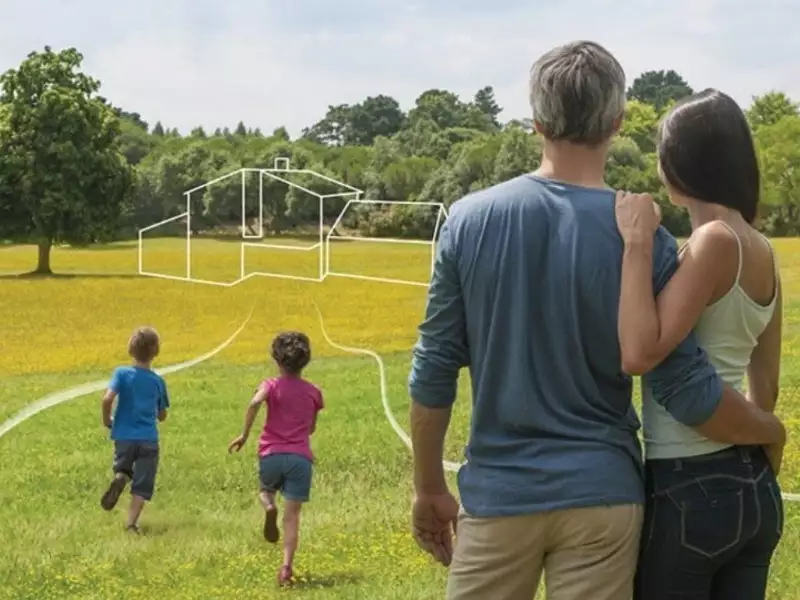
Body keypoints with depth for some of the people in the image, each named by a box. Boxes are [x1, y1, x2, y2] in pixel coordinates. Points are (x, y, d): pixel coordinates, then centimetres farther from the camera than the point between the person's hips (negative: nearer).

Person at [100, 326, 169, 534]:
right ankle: (131, 523, -11)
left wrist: (106, 419, -1)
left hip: (124, 437, 0)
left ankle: (120, 478, -10)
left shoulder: (122, 373, -4)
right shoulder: (158, 381, 3)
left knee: (123, 469, 24)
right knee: (142, 485, 2)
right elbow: (162, 416, 11)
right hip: (149, 439, 0)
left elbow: (108, 398, -19)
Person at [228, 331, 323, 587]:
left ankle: (269, 506, -7)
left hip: (271, 455, -1)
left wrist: (244, 435, -12)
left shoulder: (272, 385, 3)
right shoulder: (313, 392, 11)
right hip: (301, 457, 1)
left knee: (265, 490, 29)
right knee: (292, 516, 1)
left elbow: (254, 403, -19)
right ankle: (287, 566, -13)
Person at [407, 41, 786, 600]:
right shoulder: (642, 237, -9)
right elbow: (688, 392, -7)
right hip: (601, 495, -1)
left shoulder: (470, 220, -5)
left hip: (498, 492, 1)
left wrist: (429, 487, 10)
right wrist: (774, 430, 11)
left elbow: (434, 372, -1)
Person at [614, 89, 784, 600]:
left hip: (690, 490, -8)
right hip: (754, 487, 8)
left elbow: (638, 354, -27)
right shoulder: (763, 252, 7)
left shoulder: (715, 241, -17)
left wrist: (638, 243, -22)